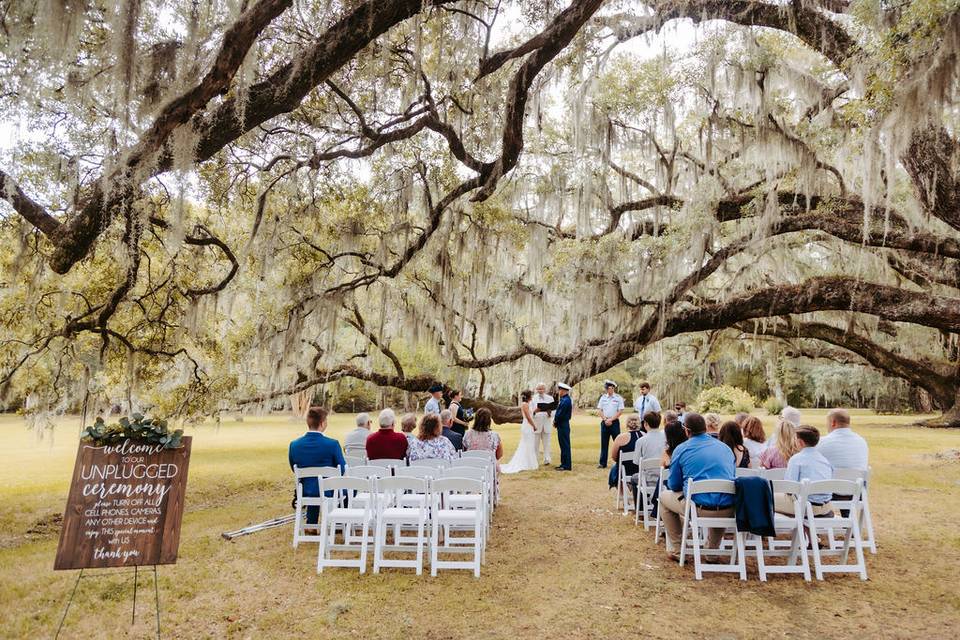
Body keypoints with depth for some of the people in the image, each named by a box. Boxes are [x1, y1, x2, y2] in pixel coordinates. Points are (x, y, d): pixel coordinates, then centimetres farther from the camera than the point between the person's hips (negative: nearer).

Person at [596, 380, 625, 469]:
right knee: (604, 443, 6)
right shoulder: (603, 397, 8)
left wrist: (611, 419, -13)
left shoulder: (618, 398, -3)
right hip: (604, 422, 4)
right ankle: (602, 463, 11)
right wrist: (605, 420, -7)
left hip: (614, 422, -3)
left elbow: (620, 411, -7)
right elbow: (600, 410, 7)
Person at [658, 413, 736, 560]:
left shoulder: (681, 449, 0)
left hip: (699, 509, -4)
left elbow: (673, 485, 6)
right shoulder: (725, 447, 12)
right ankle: (712, 551, 37)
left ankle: (675, 549, 24)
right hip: (729, 512, 4)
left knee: (664, 496, 24)